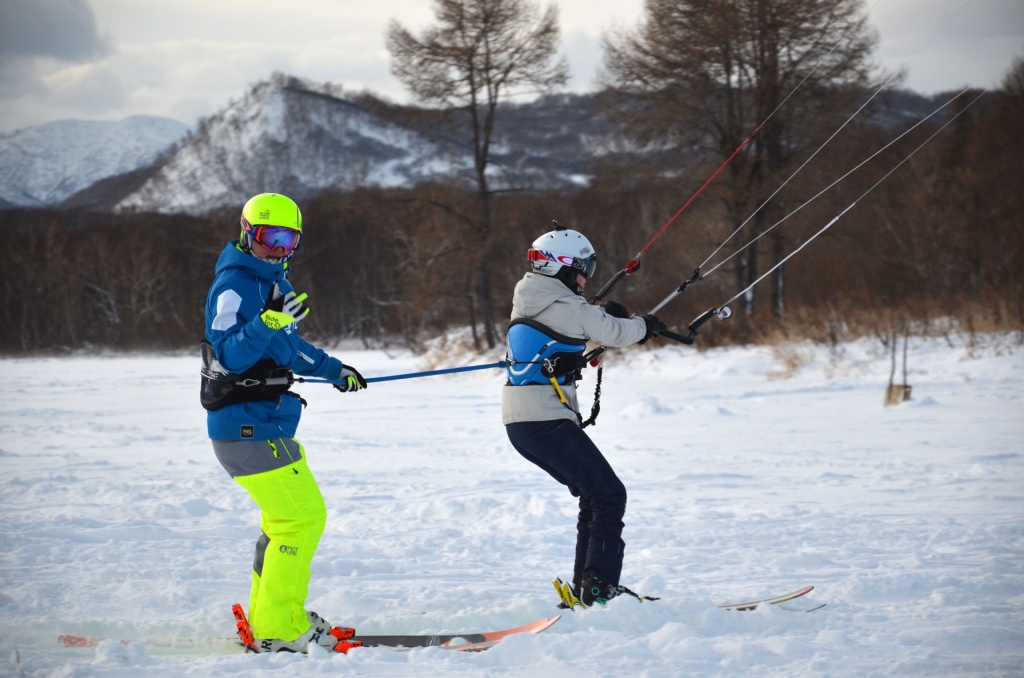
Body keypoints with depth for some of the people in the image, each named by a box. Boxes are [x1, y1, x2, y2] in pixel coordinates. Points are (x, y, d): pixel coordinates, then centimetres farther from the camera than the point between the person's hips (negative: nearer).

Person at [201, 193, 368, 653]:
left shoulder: (273, 281, 15)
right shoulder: (235, 285, -15)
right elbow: (231, 356, -26)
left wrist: (334, 370, 39)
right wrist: (268, 323, -40)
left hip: (269, 424, 10)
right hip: (247, 428, -10)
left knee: (285, 517, 17)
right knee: (303, 516, -11)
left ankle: (268, 617, 26)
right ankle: (278, 631, -8)